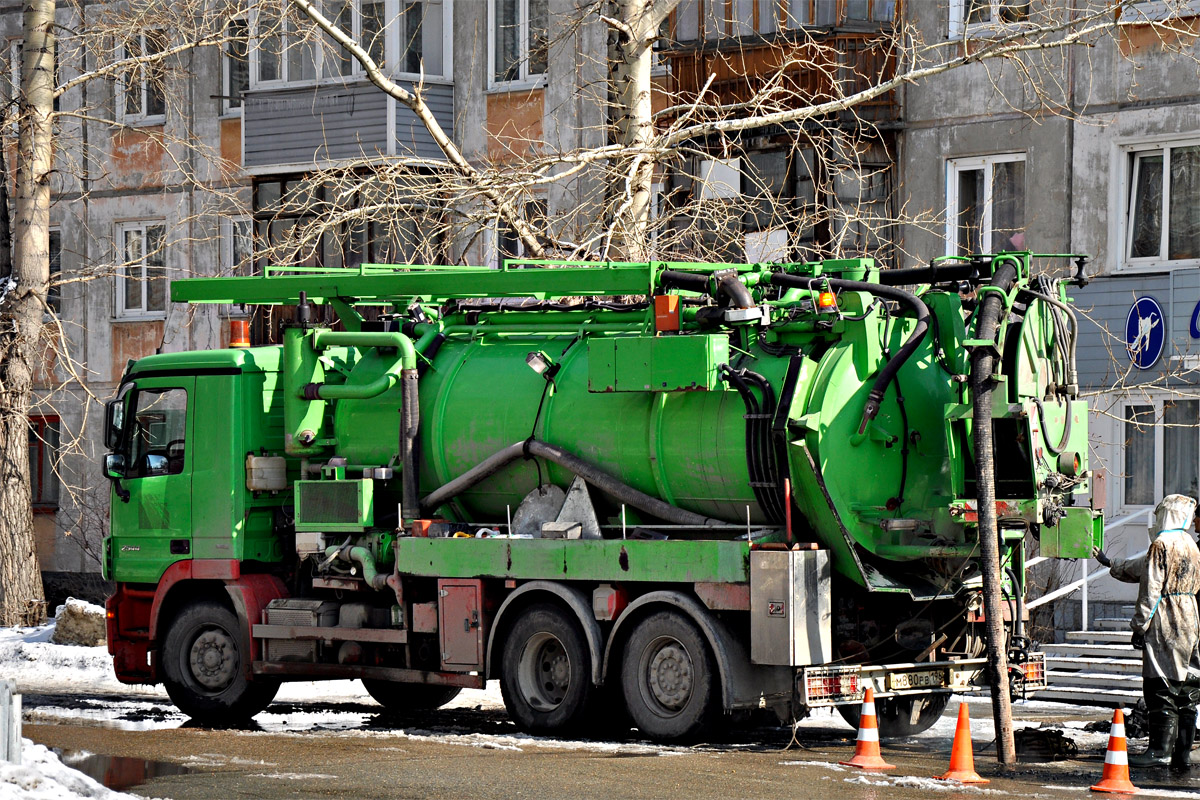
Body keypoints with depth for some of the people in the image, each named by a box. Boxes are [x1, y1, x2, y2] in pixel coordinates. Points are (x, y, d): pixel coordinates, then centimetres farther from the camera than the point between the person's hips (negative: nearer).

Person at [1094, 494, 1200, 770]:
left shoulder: (1161, 545, -9)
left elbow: (1151, 589, -15)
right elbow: (1139, 568, 30)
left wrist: (1140, 625, -12)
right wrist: (1109, 563, 41)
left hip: (1165, 624, -8)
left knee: (1161, 689, -6)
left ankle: (1161, 750, -8)